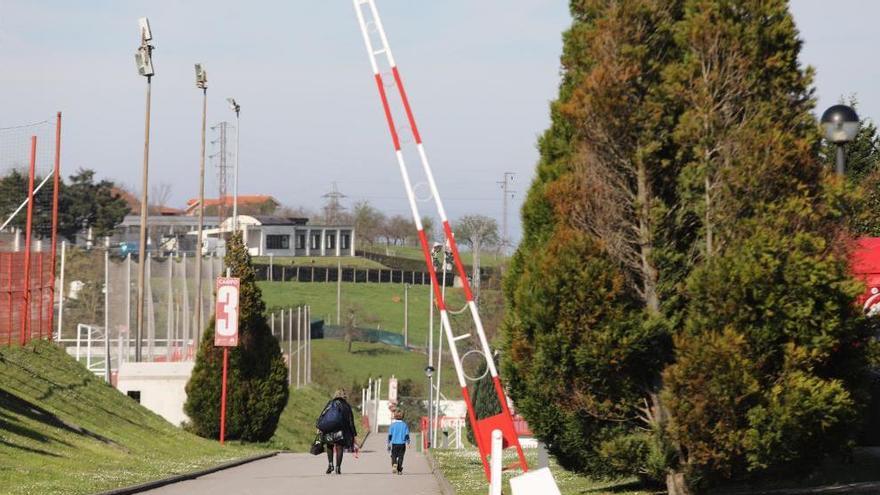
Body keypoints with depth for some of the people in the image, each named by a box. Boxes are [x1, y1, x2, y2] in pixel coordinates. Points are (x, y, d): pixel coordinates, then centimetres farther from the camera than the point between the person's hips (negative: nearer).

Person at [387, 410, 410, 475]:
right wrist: (408, 443, 8)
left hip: (394, 443, 0)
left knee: (394, 456, 9)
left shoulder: (393, 425, -1)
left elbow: (390, 435, 1)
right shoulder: (404, 425, -1)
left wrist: (389, 444, 8)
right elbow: (407, 435, -2)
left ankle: (394, 465, -18)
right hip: (402, 444, 0)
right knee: (400, 457, 9)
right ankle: (399, 470, 9)